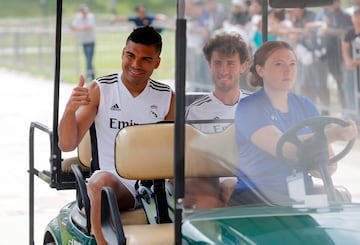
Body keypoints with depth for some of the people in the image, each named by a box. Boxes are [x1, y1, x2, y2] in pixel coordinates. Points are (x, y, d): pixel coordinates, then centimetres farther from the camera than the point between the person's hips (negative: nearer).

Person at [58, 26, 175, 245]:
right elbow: (67, 145, -4)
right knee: (101, 182, -36)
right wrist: (70, 109, -24)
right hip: (115, 181, -2)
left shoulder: (167, 96, 9)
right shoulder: (99, 90, 2)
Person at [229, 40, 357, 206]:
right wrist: (334, 134, -30)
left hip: (303, 194, 6)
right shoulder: (248, 109, -5)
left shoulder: (305, 106, 14)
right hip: (258, 196, -6)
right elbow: (283, 148, -22)